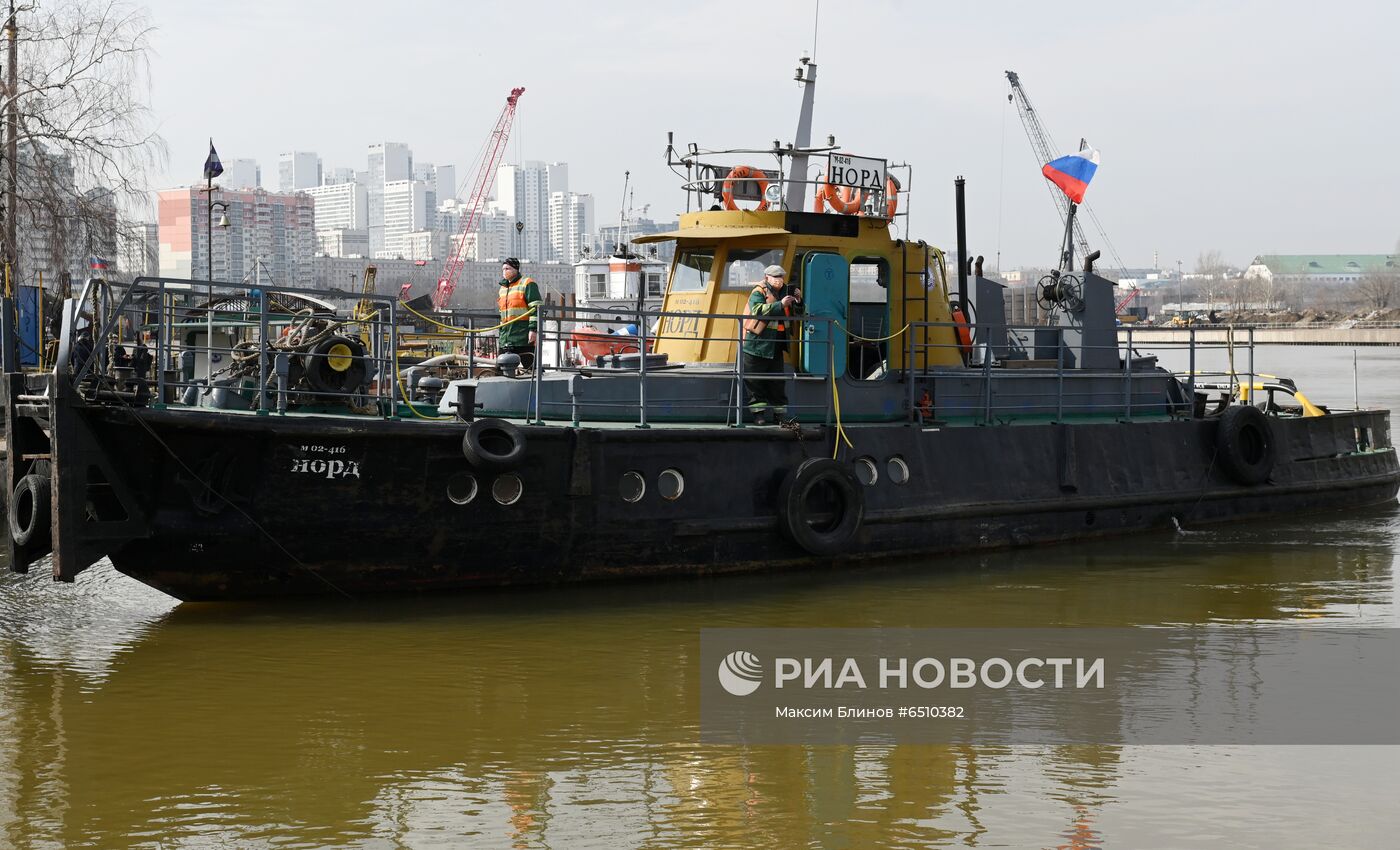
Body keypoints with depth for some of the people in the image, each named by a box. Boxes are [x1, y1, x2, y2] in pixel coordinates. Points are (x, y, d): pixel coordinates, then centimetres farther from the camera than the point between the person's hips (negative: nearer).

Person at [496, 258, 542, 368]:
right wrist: (499, 336, 27)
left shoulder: (527, 284, -2)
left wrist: (533, 329, -18)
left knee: (530, 366, -11)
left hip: (524, 338, -8)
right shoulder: (503, 288, 23)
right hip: (506, 340, 8)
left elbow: (536, 309, -9)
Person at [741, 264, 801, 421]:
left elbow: (796, 314, 19)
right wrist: (780, 304, -30)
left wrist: (797, 301, -1)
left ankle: (779, 413, 17)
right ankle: (757, 413, 4)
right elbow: (758, 310, -25)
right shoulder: (758, 292, -7)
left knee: (778, 381, 10)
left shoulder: (785, 291, 13)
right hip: (757, 344, -6)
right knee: (755, 380, -2)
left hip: (776, 345, 6)